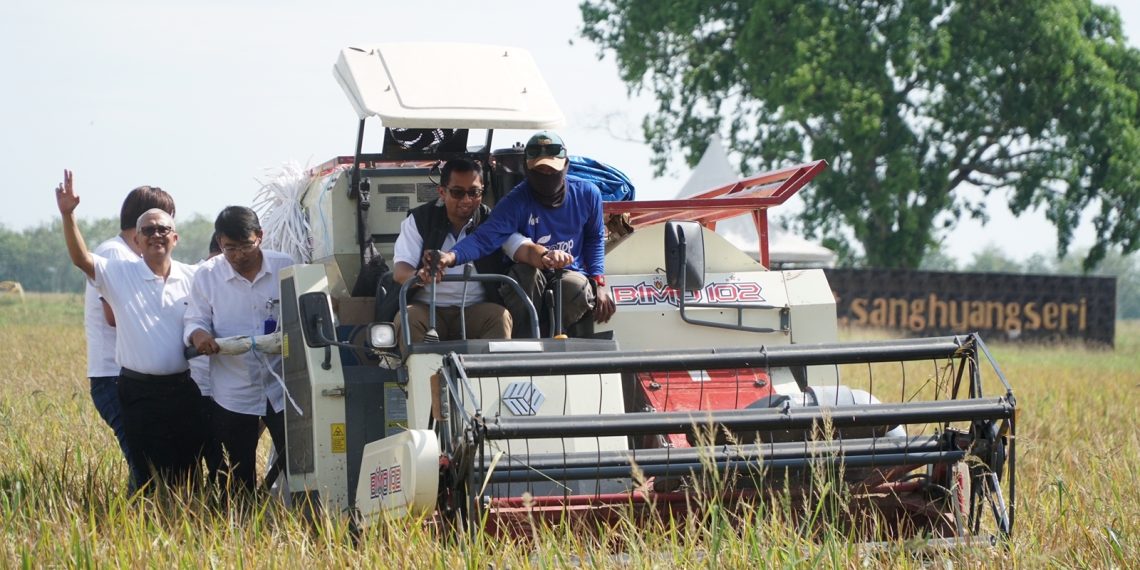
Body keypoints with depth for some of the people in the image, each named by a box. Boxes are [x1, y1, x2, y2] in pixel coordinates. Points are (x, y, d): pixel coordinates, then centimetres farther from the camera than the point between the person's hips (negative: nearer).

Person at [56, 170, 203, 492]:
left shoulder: (192, 278, 5)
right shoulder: (119, 274, -2)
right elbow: (81, 259, -15)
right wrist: (68, 215, -26)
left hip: (184, 389, 2)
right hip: (140, 392, -2)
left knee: (188, 474, 7)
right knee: (151, 476, 1)